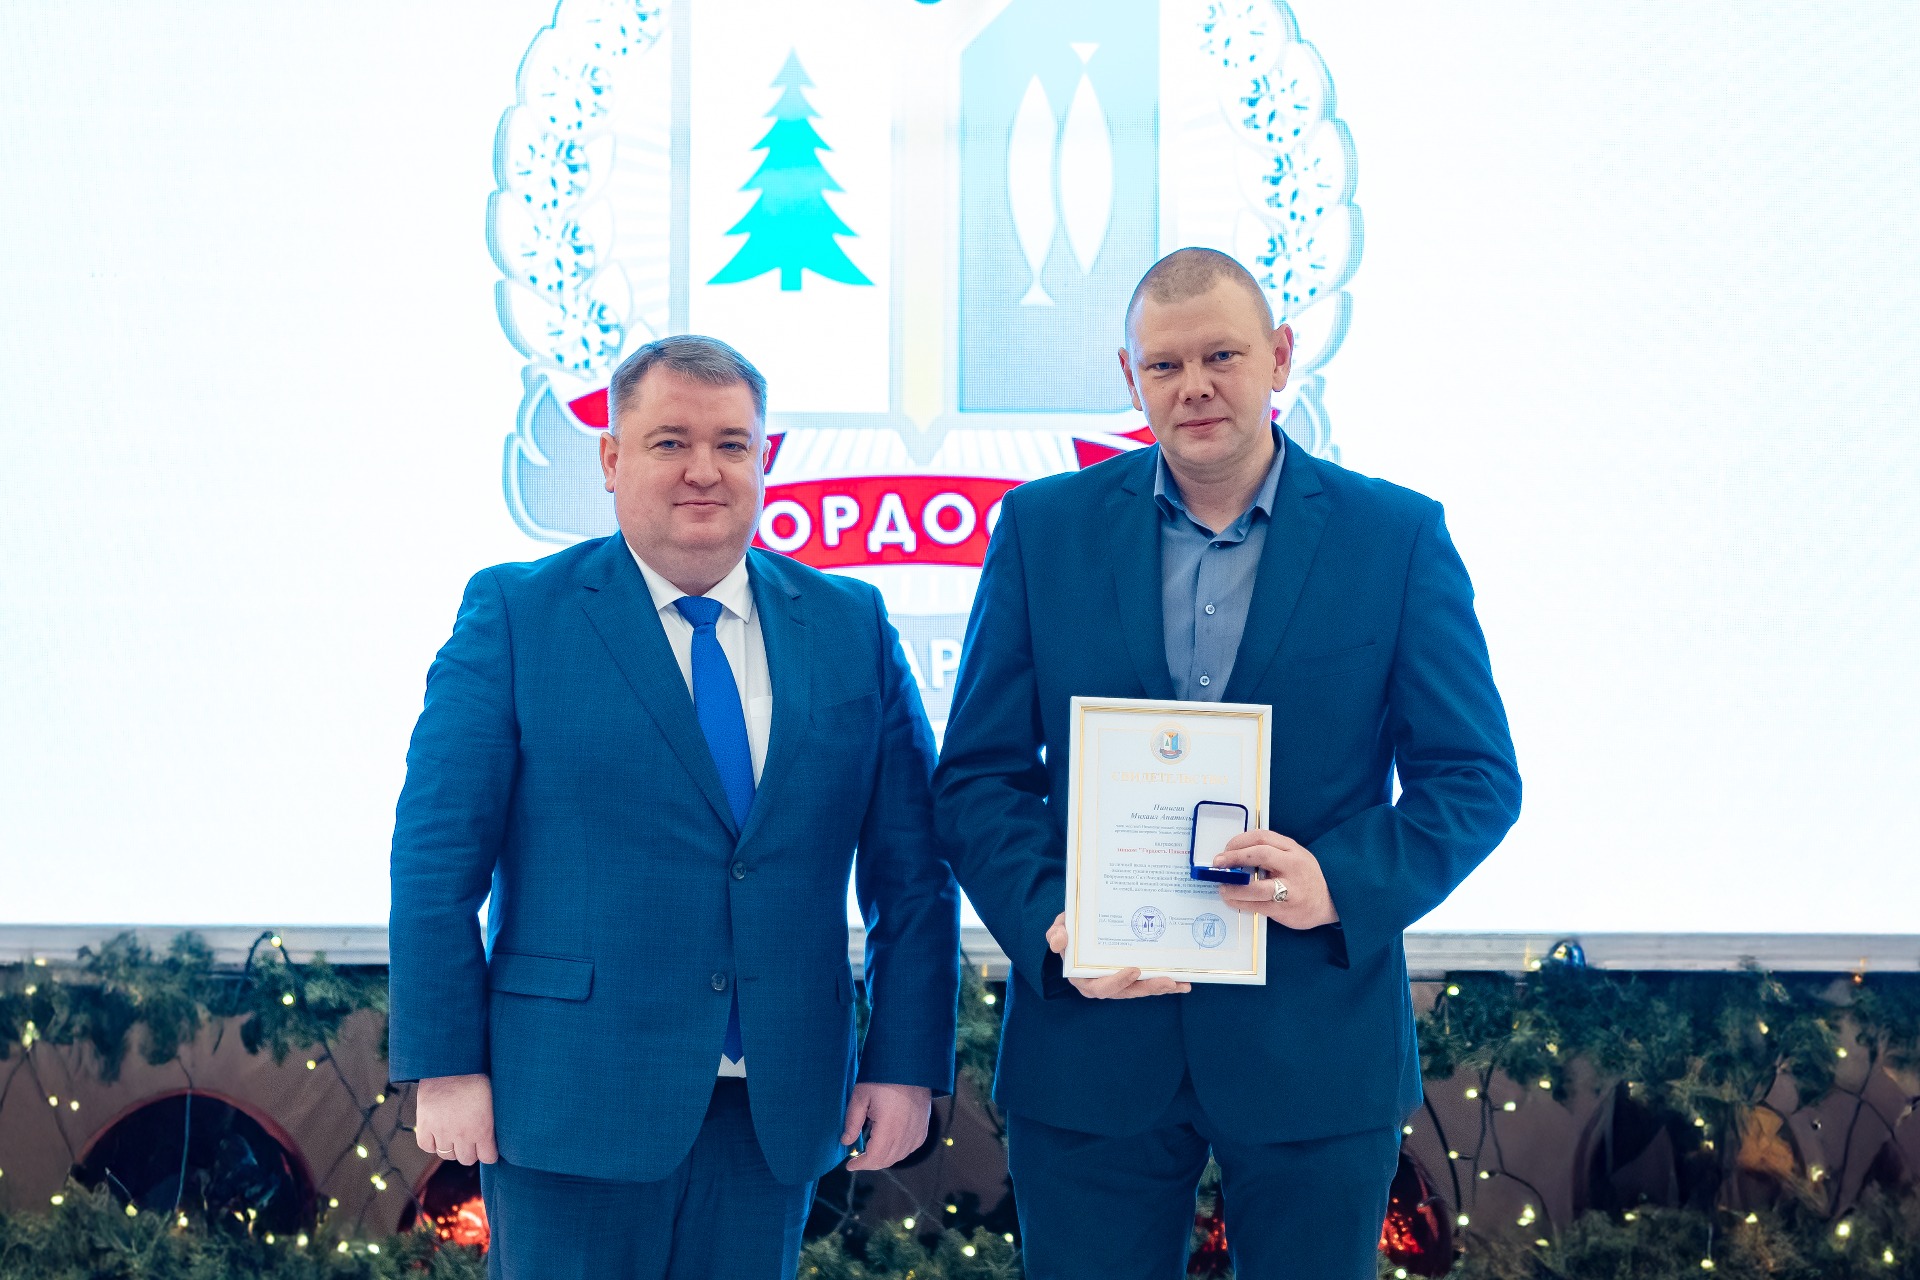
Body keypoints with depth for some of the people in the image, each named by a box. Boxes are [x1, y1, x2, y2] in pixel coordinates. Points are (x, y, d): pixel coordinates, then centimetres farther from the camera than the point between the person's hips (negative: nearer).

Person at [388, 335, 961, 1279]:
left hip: (778, 1112, 3)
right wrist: (445, 1067, -8)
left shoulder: (851, 627, 7)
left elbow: (910, 871, 7)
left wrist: (908, 1061, 2)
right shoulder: (514, 616, -1)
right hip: (571, 1105, -3)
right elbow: (436, 862, -4)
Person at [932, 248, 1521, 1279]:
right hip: (1090, 1041, 1)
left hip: (1317, 1049, 0)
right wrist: (1048, 924, -15)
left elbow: (1476, 777, 0)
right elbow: (978, 776, 3)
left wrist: (1343, 881, -18)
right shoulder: (1045, 527, 3)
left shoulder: (1399, 537, 0)